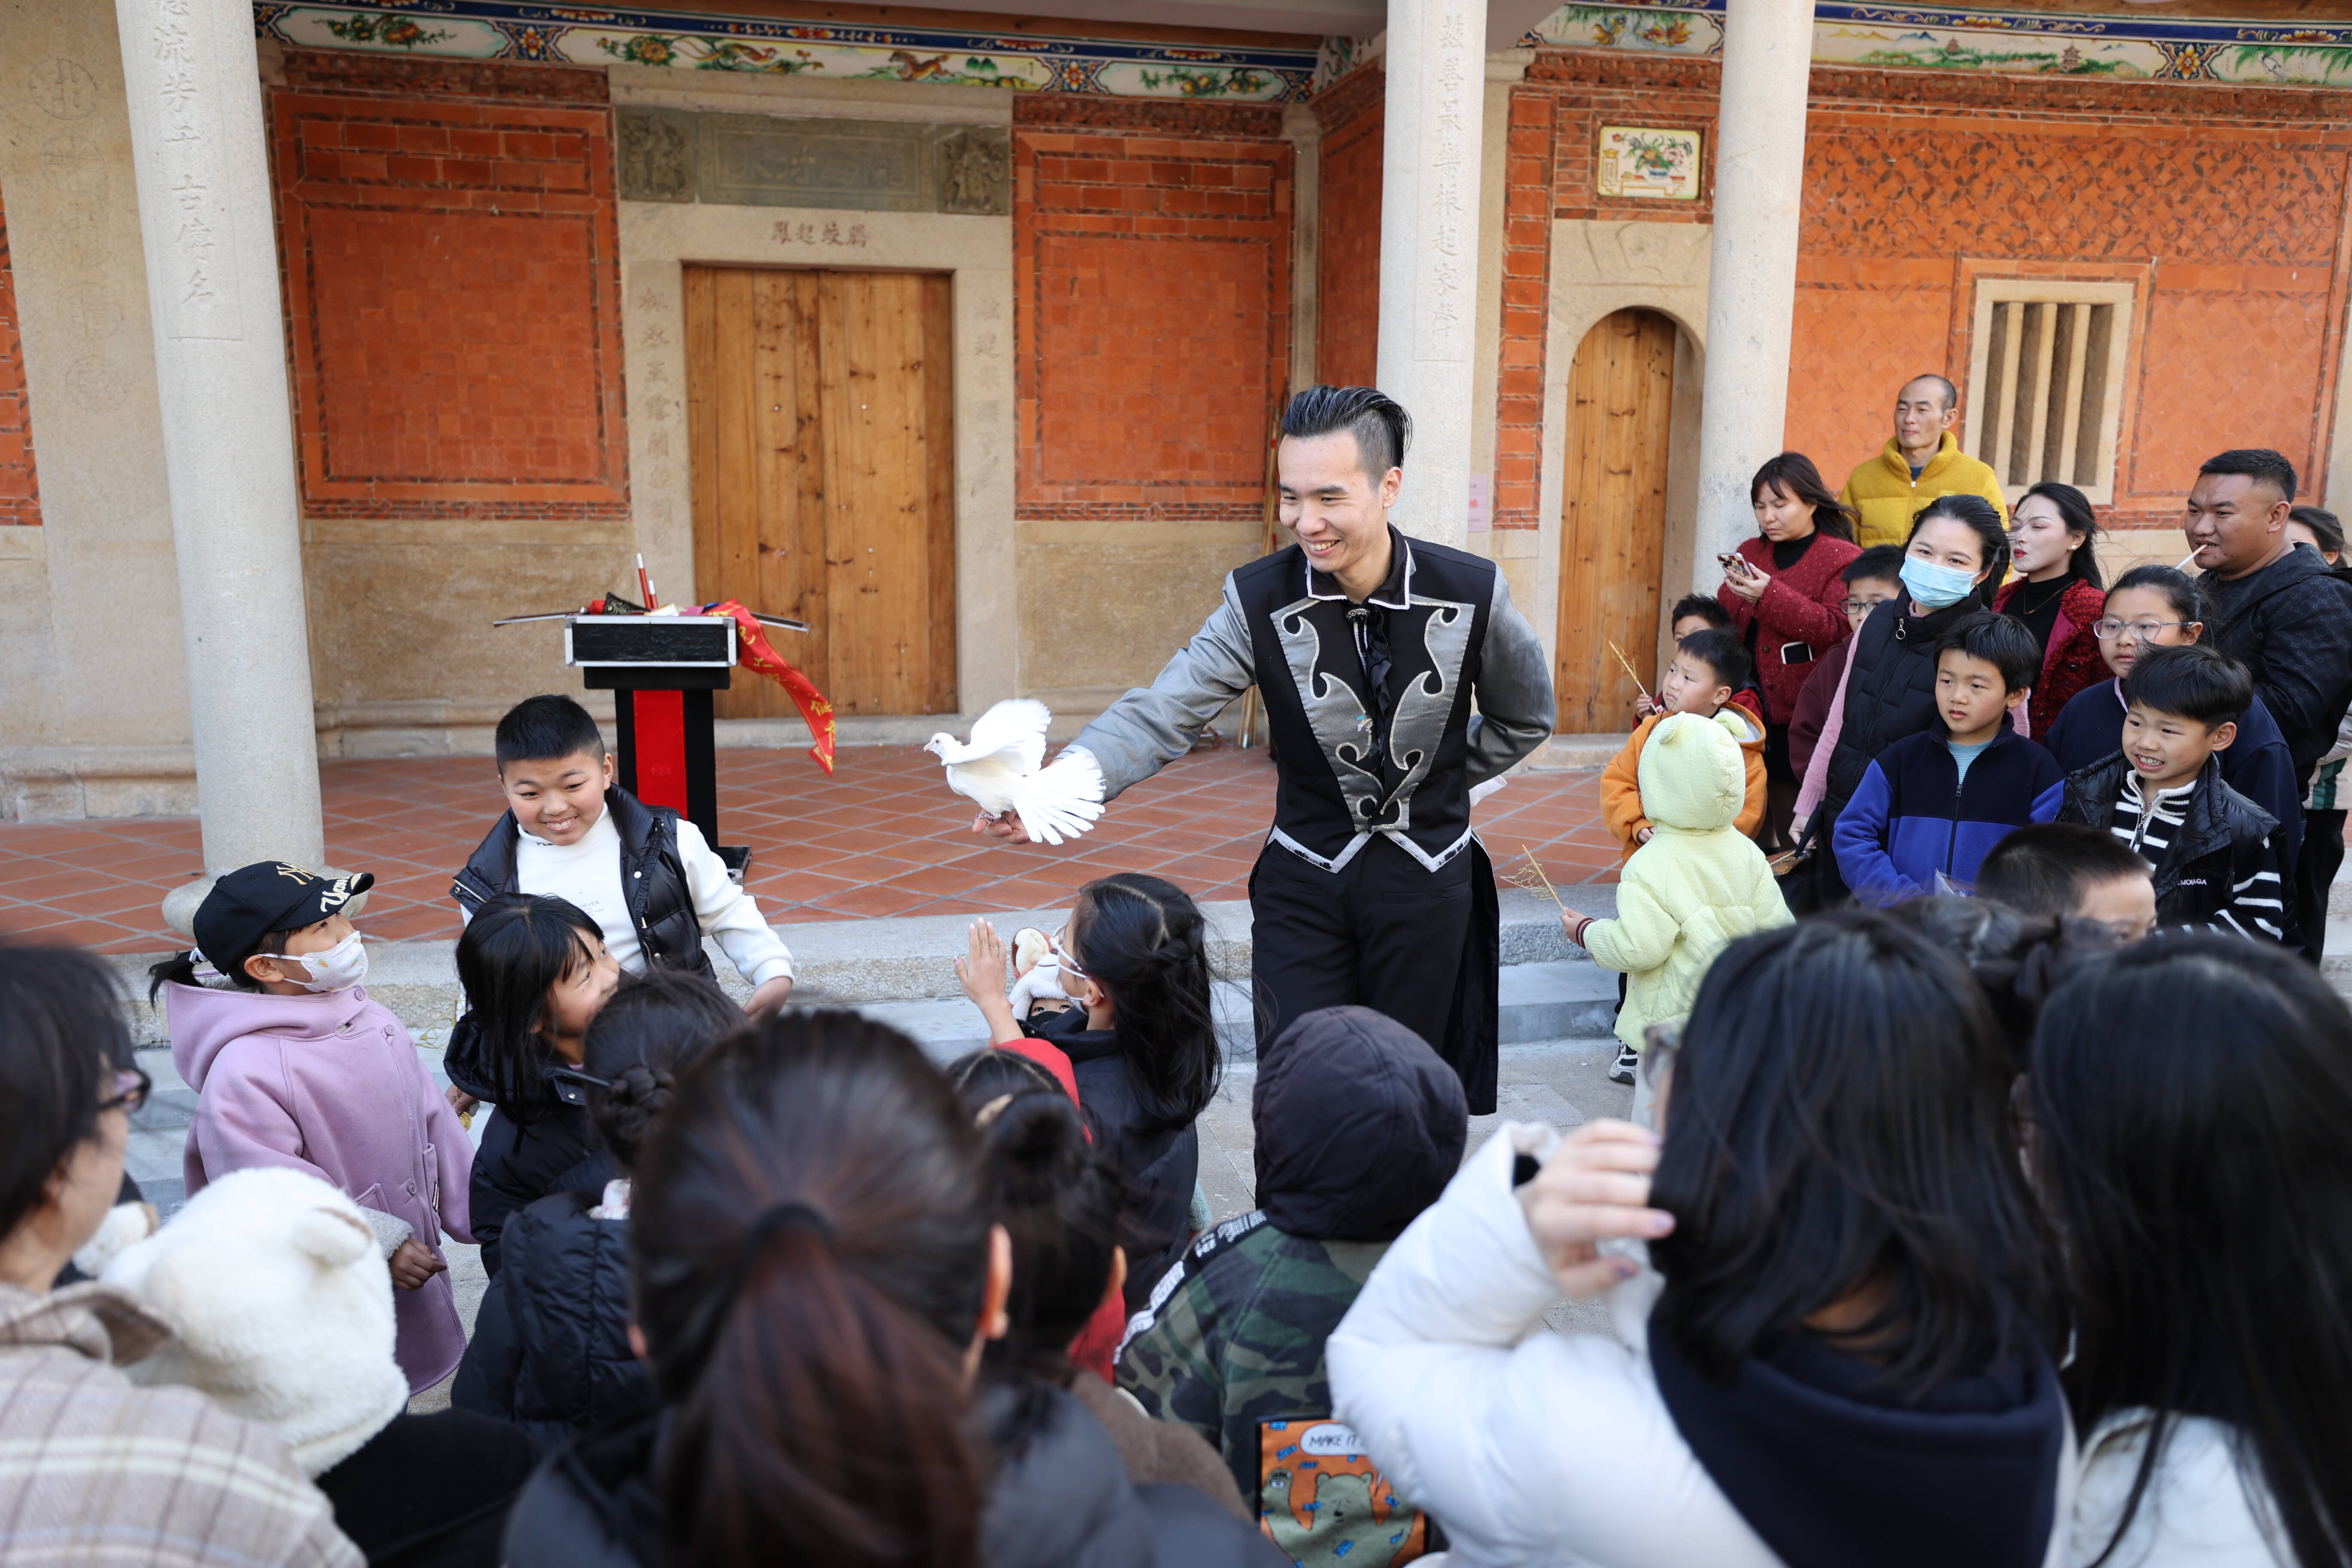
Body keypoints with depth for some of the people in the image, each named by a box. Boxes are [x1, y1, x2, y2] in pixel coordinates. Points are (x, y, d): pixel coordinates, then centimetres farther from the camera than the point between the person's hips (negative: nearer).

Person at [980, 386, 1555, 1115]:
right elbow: (1161, 714, -20)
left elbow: (1525, 720, 8)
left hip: (1427, 882, 1)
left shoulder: (1473, 593, -10)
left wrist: (1440, 780, 8)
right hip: (1304, 883, 0)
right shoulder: (1259, 600, -12)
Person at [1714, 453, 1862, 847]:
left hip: (1802, 712, -4)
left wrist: (1771, 596, -21)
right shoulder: (1749, 553, 13)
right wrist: (1736, 592, -10)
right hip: (1747, 708, 5)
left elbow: (1838, 629, -15)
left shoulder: (1840, 559, -2)